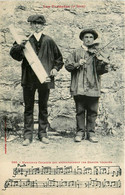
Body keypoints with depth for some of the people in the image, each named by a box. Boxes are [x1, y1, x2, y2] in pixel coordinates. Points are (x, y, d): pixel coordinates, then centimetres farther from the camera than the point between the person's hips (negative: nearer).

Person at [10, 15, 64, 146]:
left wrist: (55, 68, 1)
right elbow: (14, 54, -9)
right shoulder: (25, 39, 3)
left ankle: (42, 134, 20)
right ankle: (28, 135, 12)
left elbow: (58, 58, 17)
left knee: (43, 108, 10)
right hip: (29, 79, -1)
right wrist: (20, 46, -27)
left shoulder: (48, 41, 7)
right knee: (28, 108, 5)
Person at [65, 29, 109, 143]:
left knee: (92, 111, 5)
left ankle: (91, 132, 16)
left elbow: (104, 70, 1)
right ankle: (80, 131, 17)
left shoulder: (97, 53, 10)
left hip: (93, 87, 0)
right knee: (80, 111, 6)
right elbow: (67, 65, 6)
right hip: (79, 88, 0)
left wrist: (102, 61, -19)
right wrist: (77, 64, -10)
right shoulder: (77, 53, 10)